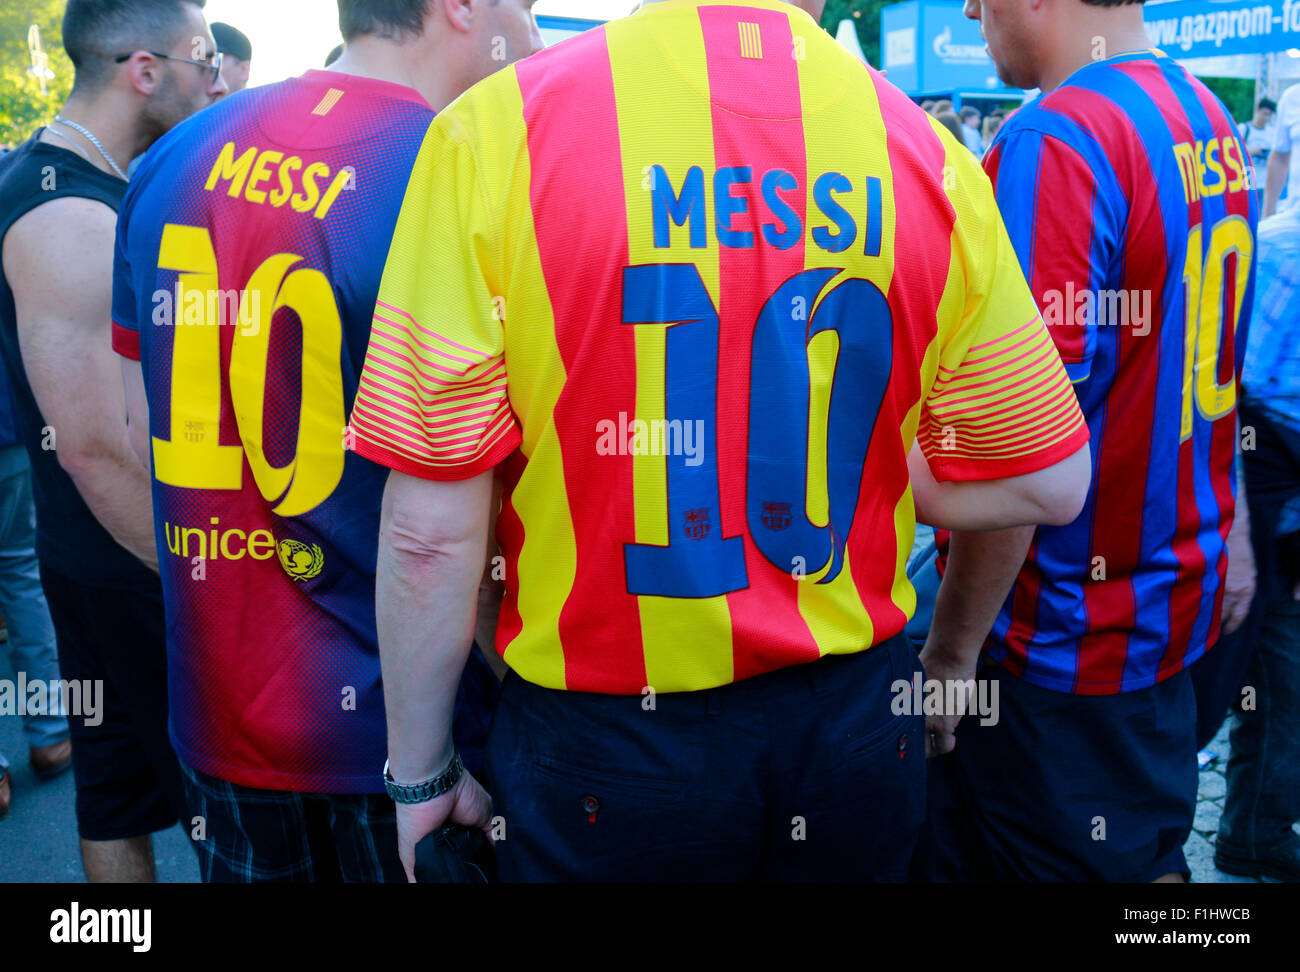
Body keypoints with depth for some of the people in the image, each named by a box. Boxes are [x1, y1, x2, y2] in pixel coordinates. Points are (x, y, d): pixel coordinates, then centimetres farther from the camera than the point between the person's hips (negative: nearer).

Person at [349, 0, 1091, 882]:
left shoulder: (498, 125, -15)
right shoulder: (923, 148, -7)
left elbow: (430, 529, -15)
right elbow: (1048, 483, -1)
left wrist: (422, 775, -1)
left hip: (602, 742, -2)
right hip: (857, 721, 3)